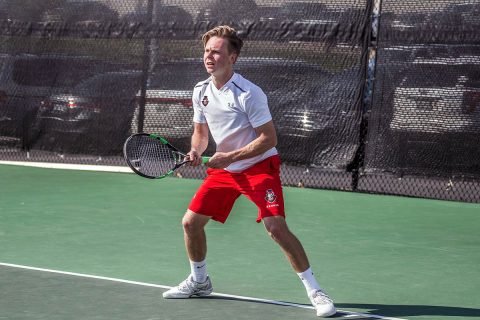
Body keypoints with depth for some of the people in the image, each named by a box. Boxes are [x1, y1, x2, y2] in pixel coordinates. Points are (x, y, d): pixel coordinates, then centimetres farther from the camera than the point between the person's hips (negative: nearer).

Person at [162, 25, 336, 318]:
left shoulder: (248, 94, -21)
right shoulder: (201, 91, 0)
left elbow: (269, 138, -20)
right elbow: (201, 131, 14)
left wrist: (229, 157, -23)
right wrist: (196, 152, -8)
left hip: (259, 166, -7)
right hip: (223, 170, 7)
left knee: (277, 228, -21)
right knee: (191, 222, 4)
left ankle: (315, 291, -12)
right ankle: (199, 281, 29)